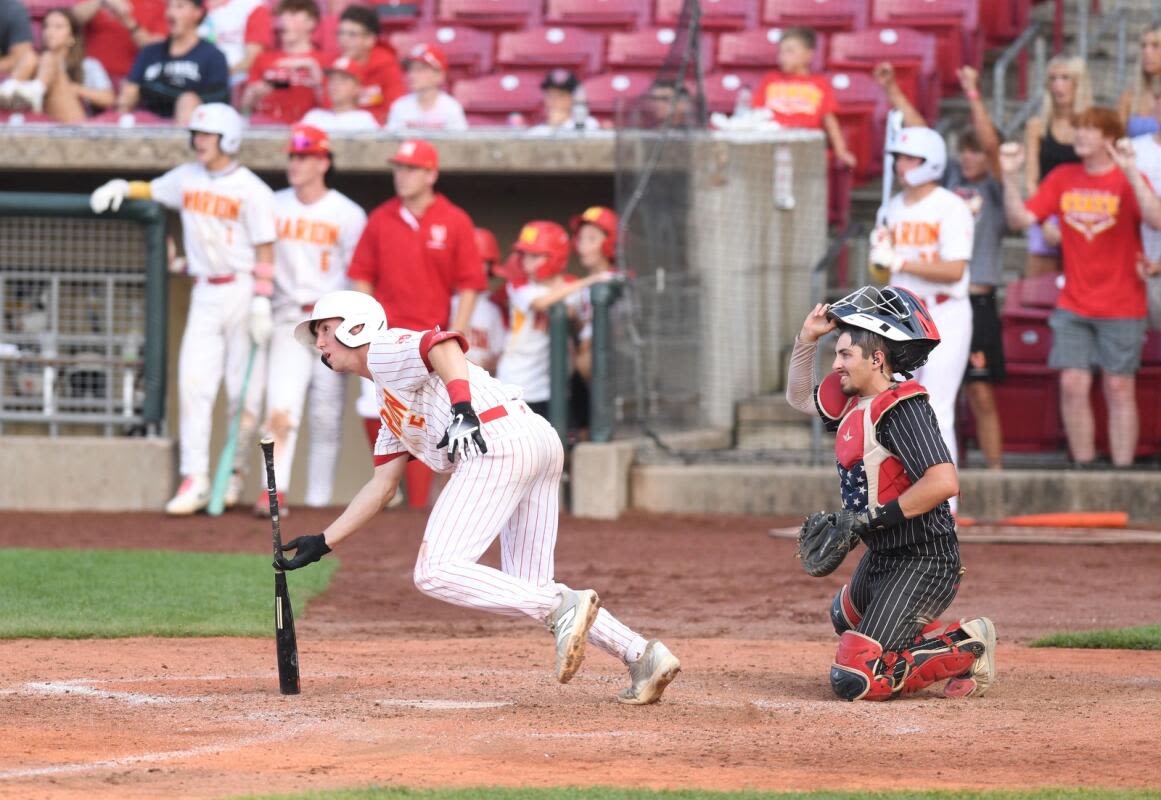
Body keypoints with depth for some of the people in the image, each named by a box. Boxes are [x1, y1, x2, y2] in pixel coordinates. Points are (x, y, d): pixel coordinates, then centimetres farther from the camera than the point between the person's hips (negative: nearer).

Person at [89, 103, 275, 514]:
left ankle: (235, 473, 16)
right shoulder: (187, 178, 9)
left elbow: (265, 250, -10)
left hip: (242, 291, -5)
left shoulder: (251, 190, -9)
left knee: (244, 390, 0)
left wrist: (261, 302, -17)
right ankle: (195, 480, -8)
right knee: (193, 383, -6)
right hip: (204, 294, 5)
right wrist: (123, 187, 6)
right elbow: (153, 190, 27)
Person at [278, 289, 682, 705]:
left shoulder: (385, 349, 8)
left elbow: (443, 344, -13)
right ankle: (641, 655, -5)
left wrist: (463, 409, -29)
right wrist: (322, 542, 36)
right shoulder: (390, 408, 36)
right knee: (532, 594, 8)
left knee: (435, 573, -13)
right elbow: (381, 486, 38)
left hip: (499, 445, -10)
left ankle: (564, 607, -25)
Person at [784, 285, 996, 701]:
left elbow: (944, 482, -33)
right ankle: (950, 640, 23)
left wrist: (877, 518, -25)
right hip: (882, 558, 11)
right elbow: (799, 397, 27)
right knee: (846, 619, 37)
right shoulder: (853, 400, 7)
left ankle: (966, 651, -4)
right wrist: (807, 339, 12)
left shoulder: (901, 409, -22)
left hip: (923, 563, -11)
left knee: (854, 681, -16)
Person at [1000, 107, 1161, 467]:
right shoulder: (1062, 179, 6)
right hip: (1073, 307, 3)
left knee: (1119, 389, 0)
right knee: (1072, 385, -3)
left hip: (1121, 308, -3)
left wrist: (1130, 172, -31)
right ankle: (1083, 468, 7)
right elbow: (1019, 218, 2)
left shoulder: (1128, 180, -5)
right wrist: (1010, 177, -11)